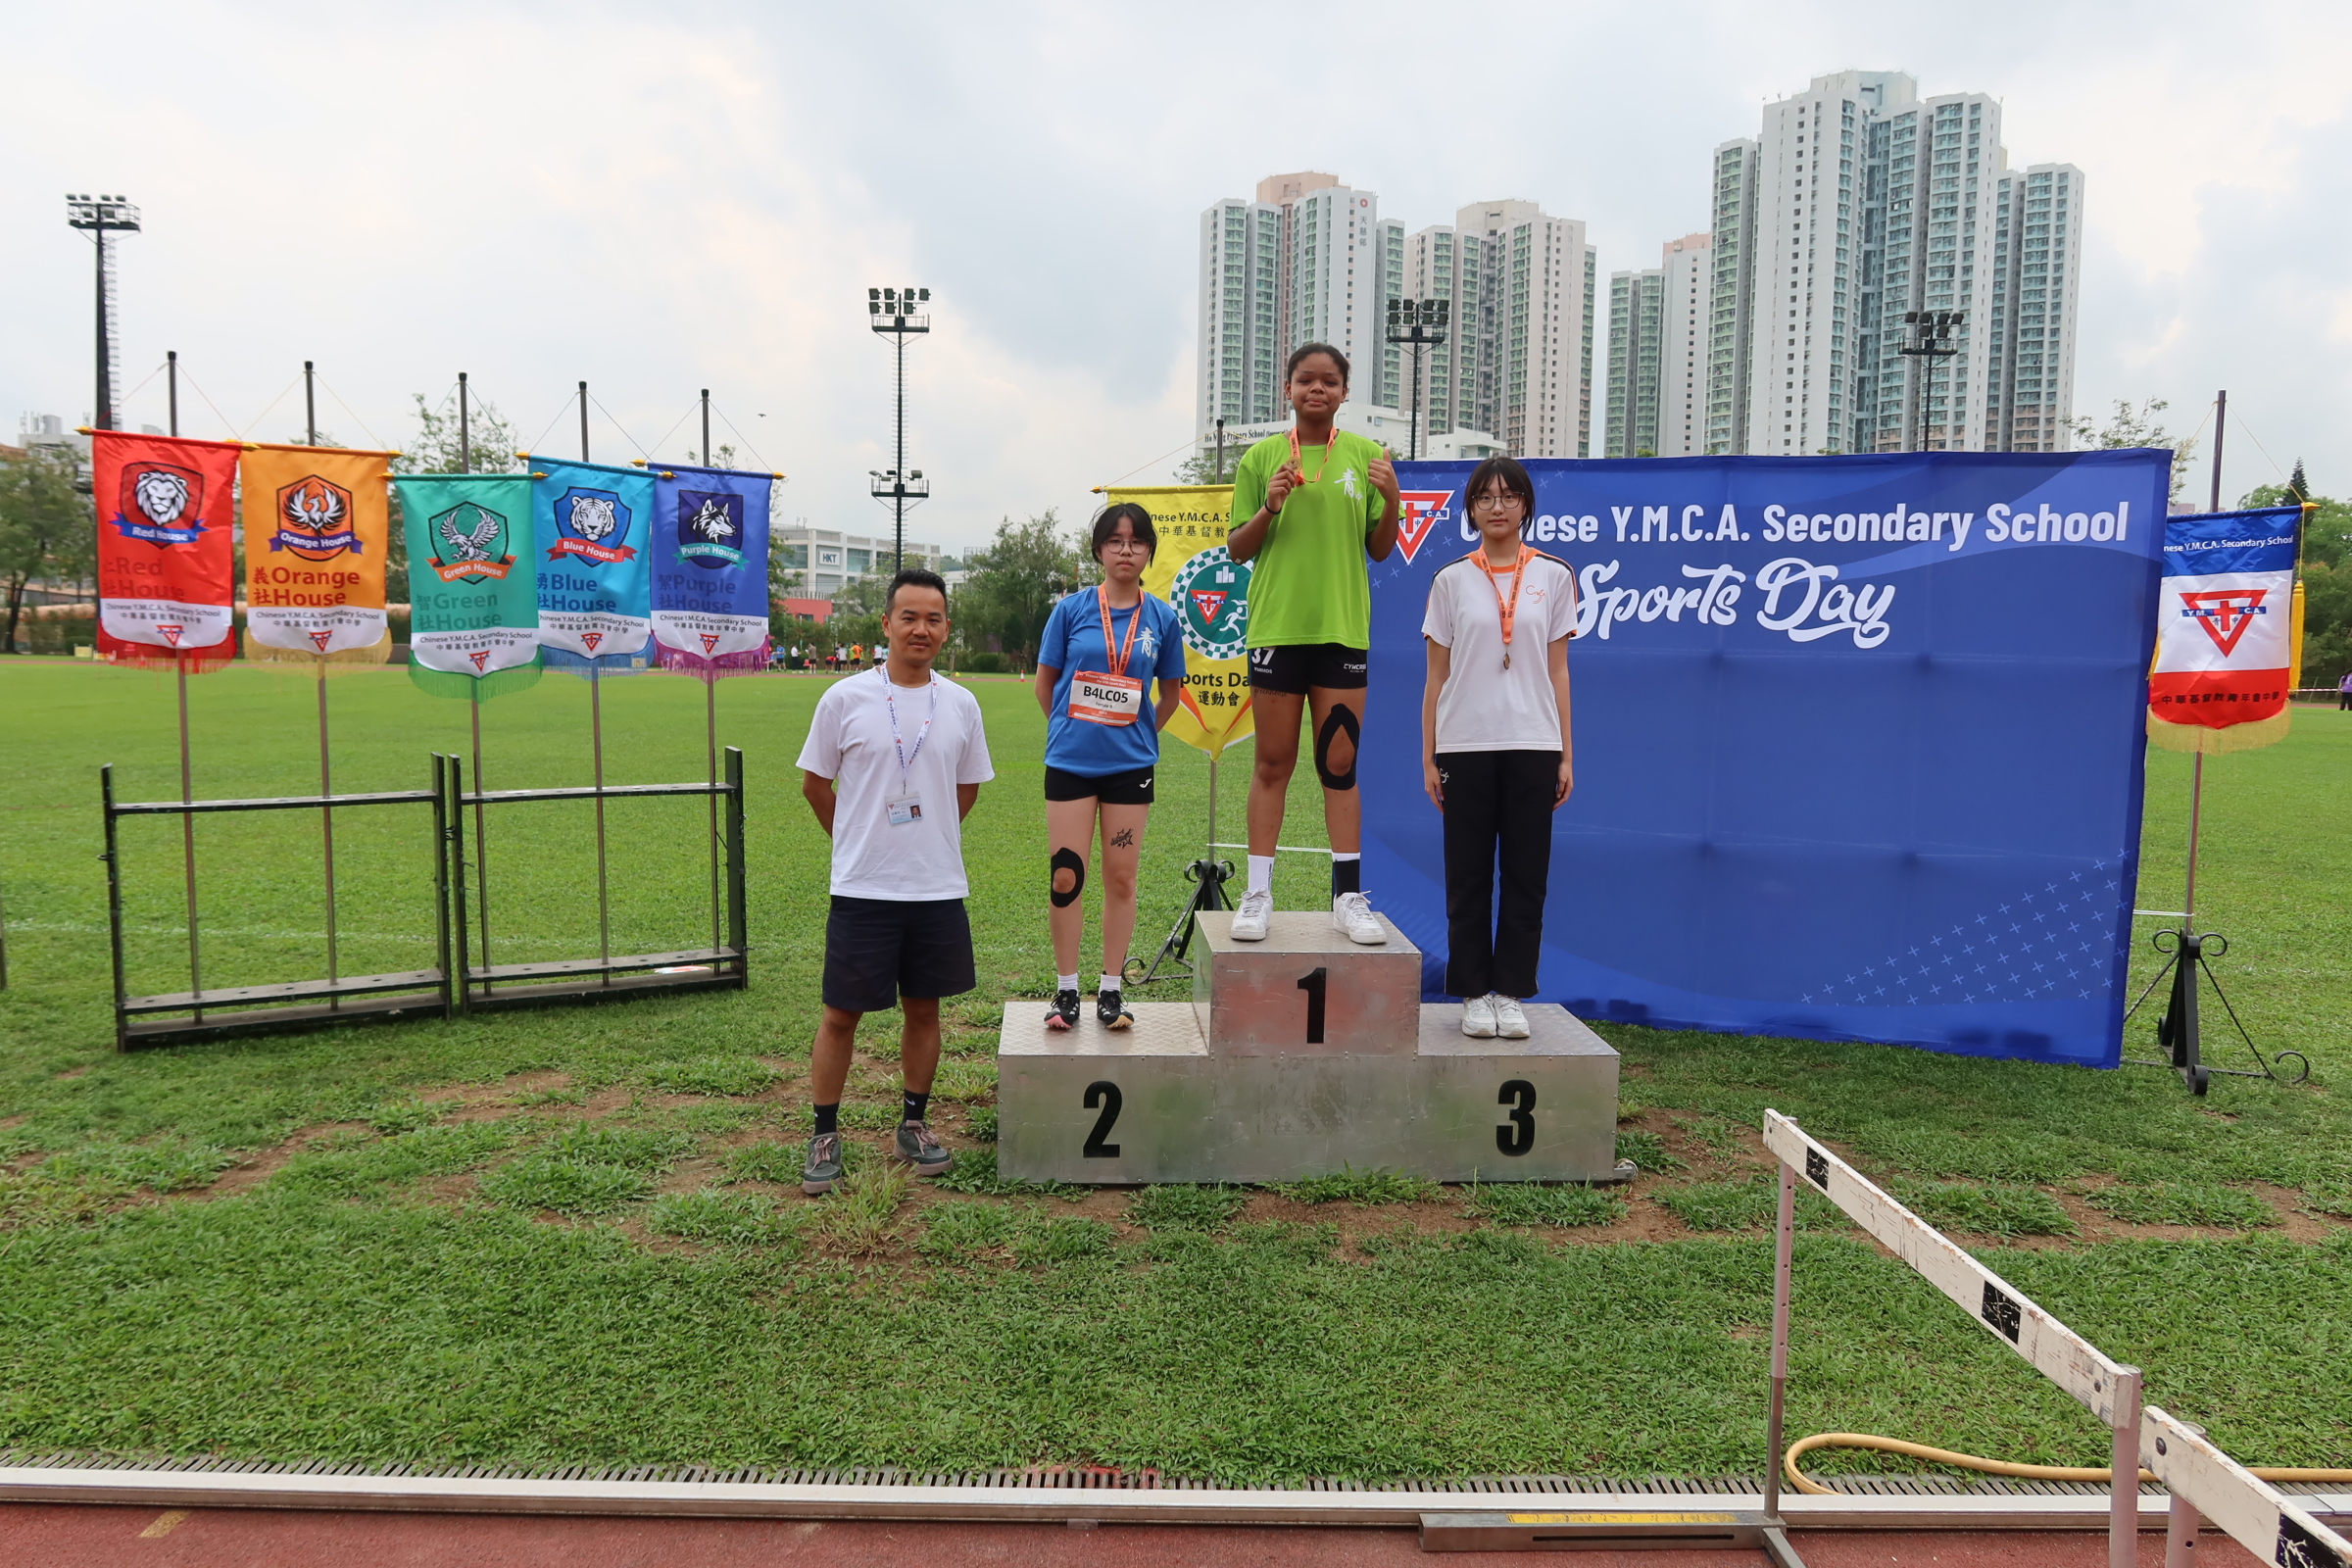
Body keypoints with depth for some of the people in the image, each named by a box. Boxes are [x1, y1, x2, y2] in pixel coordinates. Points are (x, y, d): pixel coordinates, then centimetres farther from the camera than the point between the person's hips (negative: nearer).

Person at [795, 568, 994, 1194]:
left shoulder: (961, 705, 4)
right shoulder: (845, 698, -5)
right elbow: (815, 782, 7)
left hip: (939, 888, 3)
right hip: (862, 889, -3)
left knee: (923, 1007, 13)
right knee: (842, 1013, 3)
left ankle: (914, 1124, 28)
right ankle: (825, 1135, 18)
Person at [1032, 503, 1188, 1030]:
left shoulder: (1162, 617, 2)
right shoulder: (1071, 609, -1)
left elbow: (1171, 693, 14)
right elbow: (1044, 683, 7)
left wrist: (1138, 732, 9)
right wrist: (1072, 729, 11)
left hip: (1130, 764, 1)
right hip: (1070, 762, -1)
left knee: (1121, 878, 6)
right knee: (1066, 877, 1)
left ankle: (1112, 992, 17)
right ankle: (1067, 992, 13)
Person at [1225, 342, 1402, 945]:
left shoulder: (1365, 455, 7)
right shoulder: (1261, 458, 5)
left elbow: (1380, 550, 10)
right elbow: (1236, 549, 5)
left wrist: (1392, 500, -9)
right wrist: (1269, 508, -12)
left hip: (1343, 626, 1)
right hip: (1276, 624, -1)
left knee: (1340, 764, 3)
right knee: (1273, 762, 4)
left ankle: (1348, 896, 9)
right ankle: (1257, 894, 11)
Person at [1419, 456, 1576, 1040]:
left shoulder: (1553, 576, 7)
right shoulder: (1451, 580, 5)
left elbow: (1557, 671, 7)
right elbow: (1437, 675, 5)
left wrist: (1566, 754, 2)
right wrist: (1429, 757, 1)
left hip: (1533, 746, 1)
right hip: (1465, 745, 0)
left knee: (1526, 876, 4)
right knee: (1468, 877, 4)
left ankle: (1511, 993, 14)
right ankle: (1474, 992, 14)